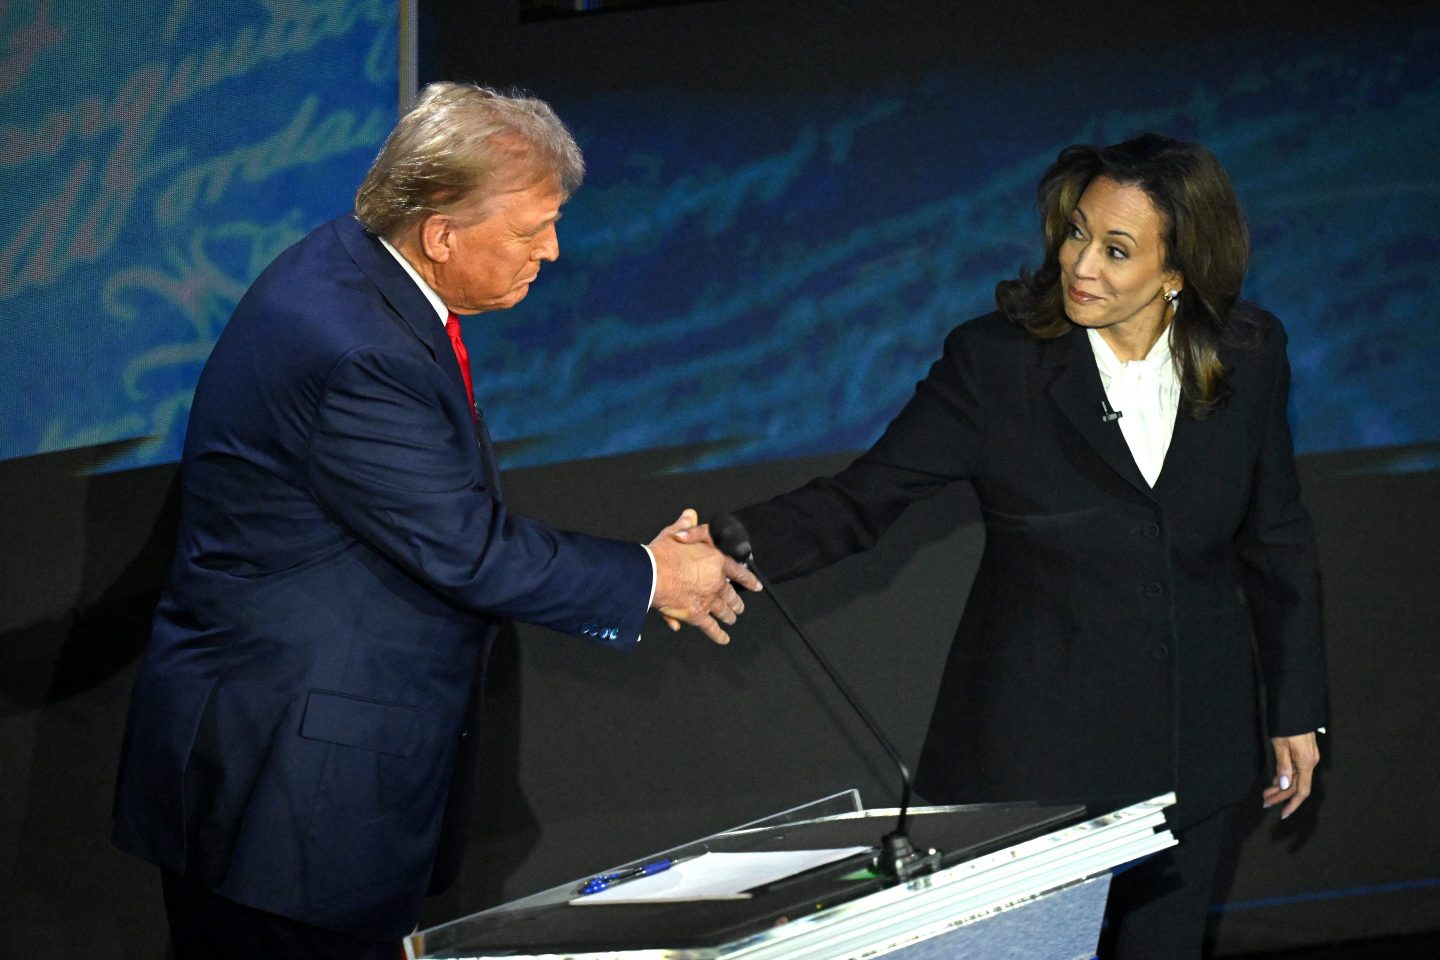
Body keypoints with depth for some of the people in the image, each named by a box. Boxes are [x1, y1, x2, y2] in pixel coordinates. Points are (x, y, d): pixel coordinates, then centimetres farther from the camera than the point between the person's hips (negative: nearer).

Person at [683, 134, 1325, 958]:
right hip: (1037, 741, -3)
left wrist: (1296, 709, 11)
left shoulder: (1250, 357, -2)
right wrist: (734, 548, -31)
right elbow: (863, 499, -13)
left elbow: (1277, 540, 9)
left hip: (1192, 748, 3)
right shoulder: (996, 361, -11)